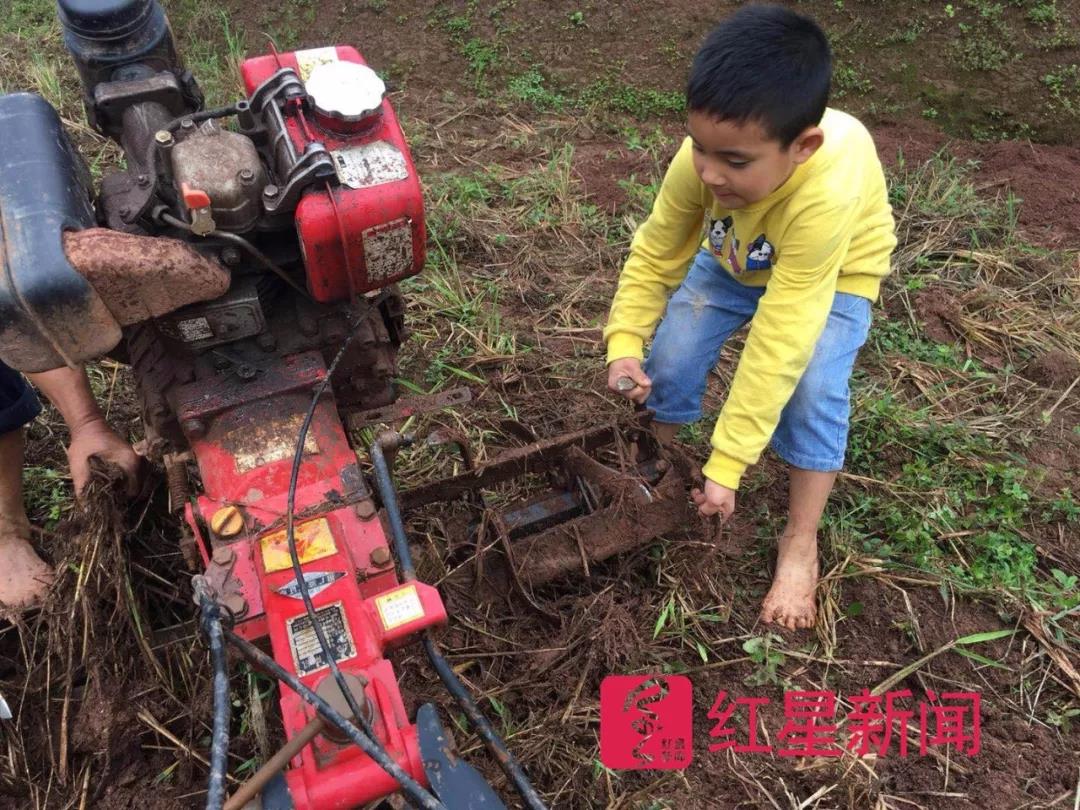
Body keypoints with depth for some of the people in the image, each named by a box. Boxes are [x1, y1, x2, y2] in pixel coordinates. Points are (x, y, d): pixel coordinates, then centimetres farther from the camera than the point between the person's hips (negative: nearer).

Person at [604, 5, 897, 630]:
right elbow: (655, 255, -18)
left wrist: (726, 465, -39)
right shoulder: (700, 161, -34)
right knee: (671, 359, -13)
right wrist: (626, 343, -32)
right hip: (734, 259, 4)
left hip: (833, 273, -3)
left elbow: (776, 346, -44)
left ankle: (800, 545, -1)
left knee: (812, 391, -23)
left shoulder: (826, 195, -46)